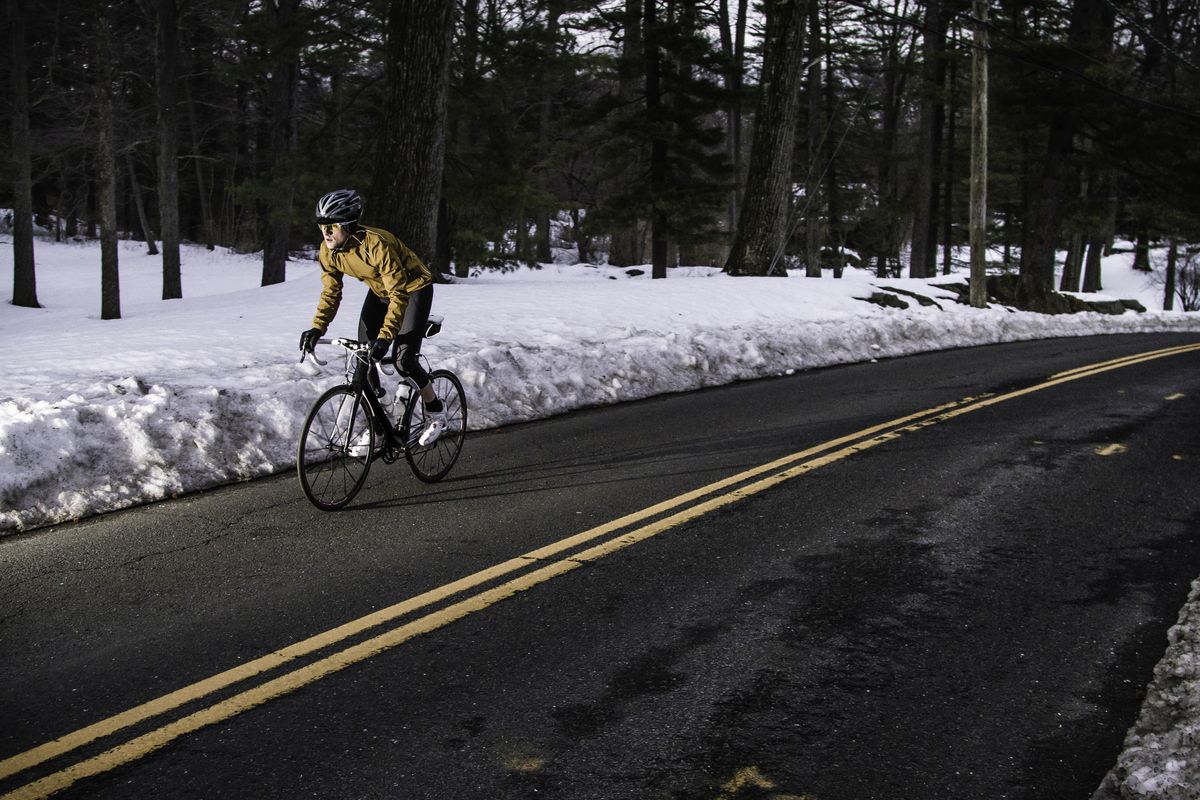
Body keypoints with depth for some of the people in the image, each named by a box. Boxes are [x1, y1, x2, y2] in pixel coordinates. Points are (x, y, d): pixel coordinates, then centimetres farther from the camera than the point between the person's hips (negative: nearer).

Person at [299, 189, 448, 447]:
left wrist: (385, 336, -45)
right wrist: (317, 328, -22)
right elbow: (331, 292, -7)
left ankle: (435, 412, 9)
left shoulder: (376, 244, -37)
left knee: (404, 359, -16)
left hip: (413, 288, -7)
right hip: (380, 291, 7)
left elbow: (398, 294, -37)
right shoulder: (328, 251, -17)